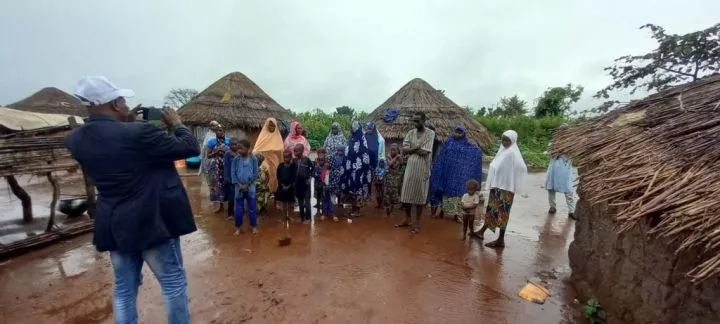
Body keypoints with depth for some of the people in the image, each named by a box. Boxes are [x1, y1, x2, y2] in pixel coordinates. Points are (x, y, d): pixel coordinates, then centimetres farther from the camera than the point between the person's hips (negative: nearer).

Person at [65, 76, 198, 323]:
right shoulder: (138, 133, -24)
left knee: (124, 288, 21)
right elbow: (190, 148, -18)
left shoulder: (75, 139, -1)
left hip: (115, 226, 7)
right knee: (174, 283, 11)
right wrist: (176, 124, -2)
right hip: (153, 222, -7)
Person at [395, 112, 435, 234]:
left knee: (419, 196, 5)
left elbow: (424, 152, -17)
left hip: (422, 169, -4)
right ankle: (407, 219, 28)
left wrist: (411, 149, -7)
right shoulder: (411, 133, 6)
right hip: (410, 168, 5)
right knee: (407, 195, 11)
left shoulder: (430, 133, -7)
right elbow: (404, 150, -3)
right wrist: (417, 148, -16)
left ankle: (417, 222, 19)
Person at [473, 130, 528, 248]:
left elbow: (522, 168, -25)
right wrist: (492, 184, 9)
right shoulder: (503, 150, 9)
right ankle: (482, 232, 29)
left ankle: (501, 240, 11)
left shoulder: (513, 153, -17)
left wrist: (517, 186, -18)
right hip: (497, 185, 8)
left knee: (501, 212, -1)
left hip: (505, 187, -8)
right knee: (491, 209, 16)